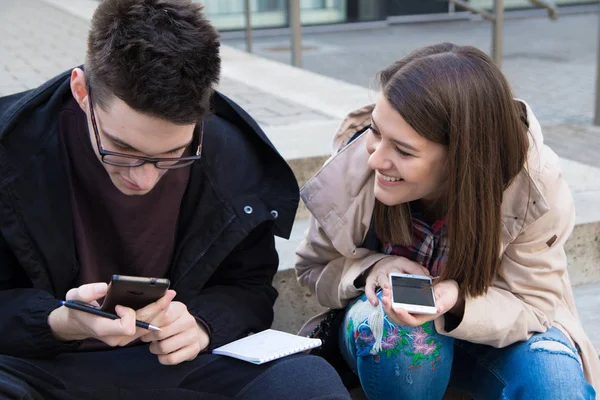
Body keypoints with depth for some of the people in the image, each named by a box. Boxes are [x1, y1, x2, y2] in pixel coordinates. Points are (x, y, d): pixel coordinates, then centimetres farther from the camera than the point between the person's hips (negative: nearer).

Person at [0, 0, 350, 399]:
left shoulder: (236, 156, -7)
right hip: (44, 364, -2)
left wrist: (203, 324, -16)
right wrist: (63, 324, -27)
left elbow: (248, 287, 6)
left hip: (177, 360, 3)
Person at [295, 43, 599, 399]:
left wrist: (458, 302, -41)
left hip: (491, 334, 0)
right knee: (392, 331, -36)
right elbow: (315, 268, -6)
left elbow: (533, 303, -18)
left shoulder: (533, 187, -26)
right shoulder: (350, 169, -23)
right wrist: (370, 268, -30)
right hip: (386, 343, 1)